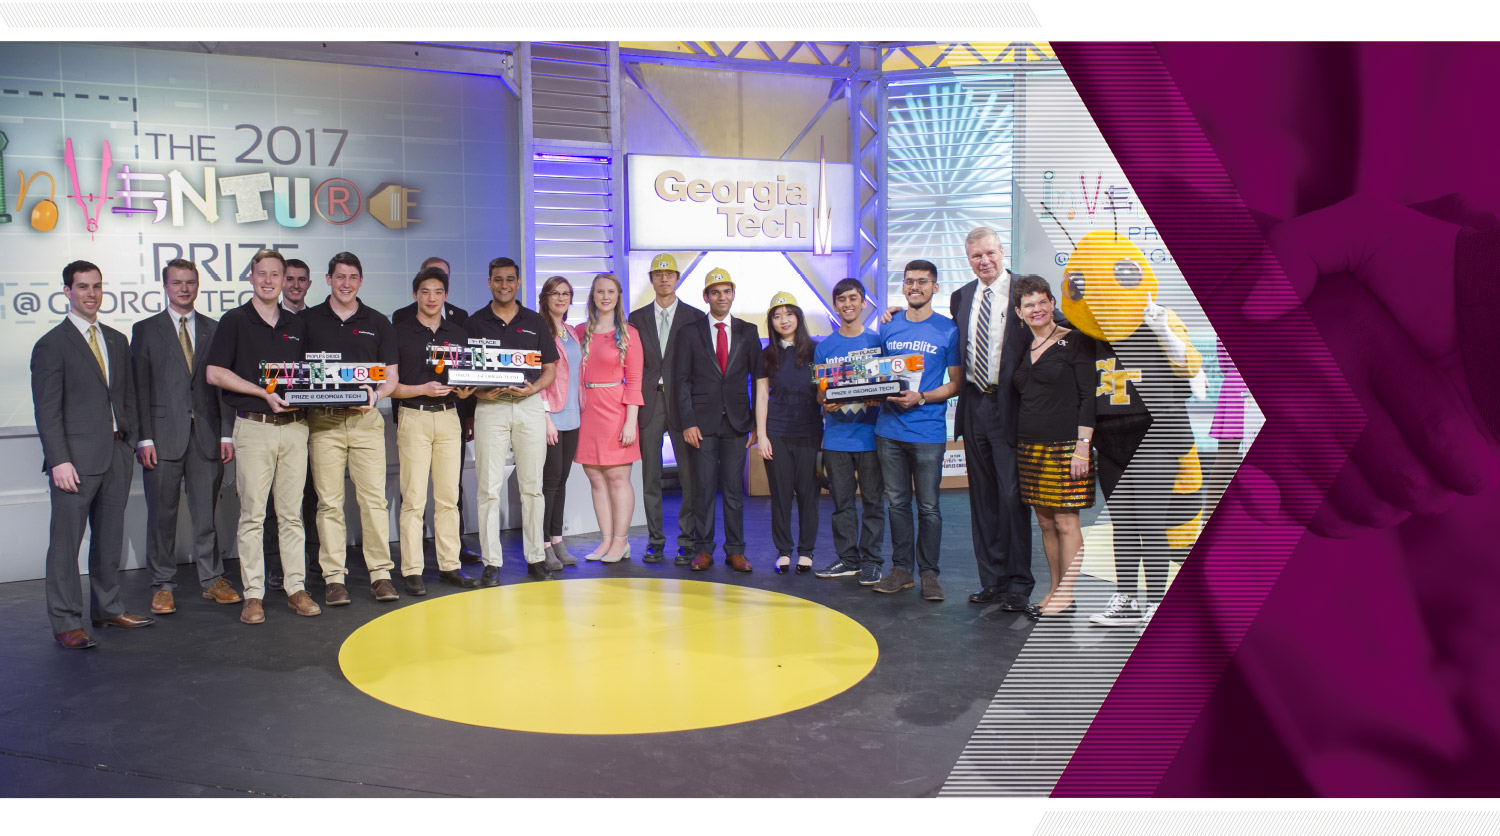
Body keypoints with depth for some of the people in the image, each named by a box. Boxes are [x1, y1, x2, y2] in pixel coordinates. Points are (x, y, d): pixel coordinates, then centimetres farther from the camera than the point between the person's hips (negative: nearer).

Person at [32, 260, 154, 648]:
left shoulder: (117, 340, 16)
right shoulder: (52, 345, -3)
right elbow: (47, 410, -8)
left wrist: (131, 442, 9)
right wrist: (59, 460, -15)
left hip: (116, 455, 6)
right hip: (76, 459, -6)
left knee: (110, 537, 13)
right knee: (66, 541, -2)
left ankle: (107, 606, 24)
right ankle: (66, 622, 4)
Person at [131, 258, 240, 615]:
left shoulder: (214, 329, 11)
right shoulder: (146, 330, 6)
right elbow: (139, 388, 1)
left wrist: (227, 433, 1)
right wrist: (144, 438, -7)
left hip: (207, 435, 1)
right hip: (164, 435, -1)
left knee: (206, 512, 6)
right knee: (162, 514, 4)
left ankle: (212, 579, 16)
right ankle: (163, 586, 14)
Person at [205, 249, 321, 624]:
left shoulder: (296, 325, 15)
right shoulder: (235, 321, 2)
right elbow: (215, 373, -5)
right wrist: (265, 393, -13)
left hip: (294, 427, 4)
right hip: (253, 427, -3)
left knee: (292, 513, 6)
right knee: (252, 514, -1)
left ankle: (295, 589, 11)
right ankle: (253, 594, 5)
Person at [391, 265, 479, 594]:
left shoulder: (457, 334, 14)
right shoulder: (400, 333, 2)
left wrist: (464, 391, -4)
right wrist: (422, 389, -15)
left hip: (449, 417, 4)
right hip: (414, 418, -4)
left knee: (448, 496, 6)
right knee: (414, 498, -5)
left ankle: (449, 565, 12)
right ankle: (412, 571, 1)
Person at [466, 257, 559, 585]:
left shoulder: (535, 321, 10)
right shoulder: (475, 322, 7)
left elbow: (550, 368, 11)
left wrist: (533, 388, -8)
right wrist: (481, 392, -12)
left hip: (530, 405, 1)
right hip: (489, 407, -1)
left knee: (532, 486, 5)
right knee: (489, 488, -3)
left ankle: (535, 557, 14)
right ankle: (491, 562, 3)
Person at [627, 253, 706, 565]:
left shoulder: (695, 317, 5)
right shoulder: (637, 318, 12)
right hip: (649, 400, 2)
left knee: (689, 474, -2)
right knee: (650, 473, 5)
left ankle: (687, 541, 6)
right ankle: (655, 539, 13)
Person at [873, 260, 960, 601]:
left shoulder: (948, 330, 0)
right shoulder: (889, 327, 11)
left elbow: (956, 383, 0)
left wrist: (921, 398, -14)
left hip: (928, 429, -3)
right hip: (889, 428, 3)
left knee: (929, 505, 1)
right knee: (897, 502, 9)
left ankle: (929, 573, 11)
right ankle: (901, 569, 18)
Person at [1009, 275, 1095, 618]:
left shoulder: (1074, 342, -4)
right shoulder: (1023, 350, 14)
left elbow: (1088, 396, -8)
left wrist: (1083, 446, -14)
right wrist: (1020, 445, 13)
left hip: (1064, 446, -6)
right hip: (1029, 447, 6)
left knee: (1066, 521, -4)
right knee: (1045, 522, 10)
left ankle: (1067, 596, 3)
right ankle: (1054, 590, 19)